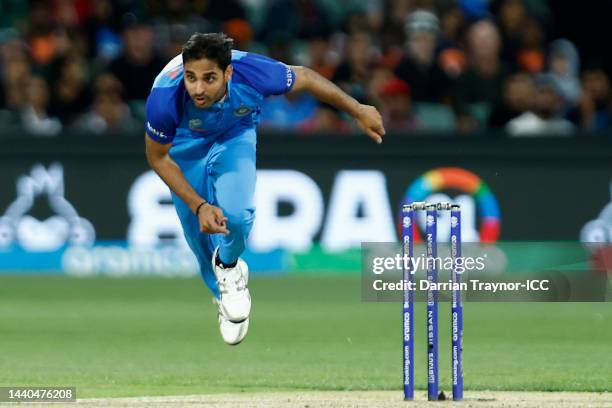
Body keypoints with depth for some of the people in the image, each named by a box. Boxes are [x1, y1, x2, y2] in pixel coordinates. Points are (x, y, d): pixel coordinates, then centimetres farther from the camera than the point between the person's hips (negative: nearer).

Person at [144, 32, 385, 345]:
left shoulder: (254, 74, -40)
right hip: (186, 145, 0)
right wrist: (198, 206, -27)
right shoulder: (164, 98, -41)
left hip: (235, 135, 0)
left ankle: (229, 264, 12)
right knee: (200, 236, 6)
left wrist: (358, 111, -4)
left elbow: (304, 78, -16)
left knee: (236, 215, -25)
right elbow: (157, 158, -20)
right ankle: (223, 296, 41)